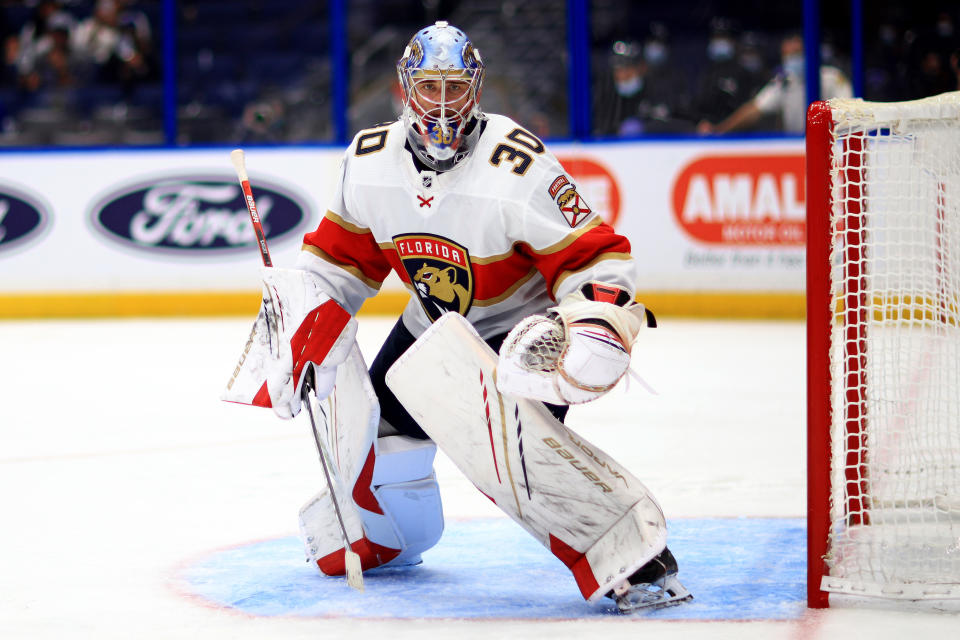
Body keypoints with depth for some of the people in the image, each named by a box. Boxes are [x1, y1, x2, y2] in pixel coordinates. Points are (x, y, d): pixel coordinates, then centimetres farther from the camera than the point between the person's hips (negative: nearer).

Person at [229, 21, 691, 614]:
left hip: (519, 325, -7)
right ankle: (383, 537, 45)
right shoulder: (369, 160, -10)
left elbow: (594, 255, -23)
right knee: (380, 429, 11)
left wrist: (592, 324, -39)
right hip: (434, 321, 7)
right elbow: (342, 256, 5)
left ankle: (638, 563, -31)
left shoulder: (518, 167, -28)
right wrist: (300, 323, -5)